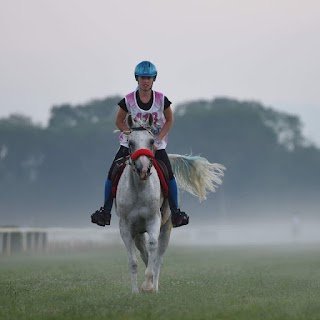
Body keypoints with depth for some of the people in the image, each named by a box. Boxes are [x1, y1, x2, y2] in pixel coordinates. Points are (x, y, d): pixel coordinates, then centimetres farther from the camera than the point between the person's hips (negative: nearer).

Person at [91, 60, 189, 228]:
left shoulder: (161, 99, -7)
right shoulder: (128, 100, -8)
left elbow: (169, 120, 3)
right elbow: (119, 121, 3)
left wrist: (158, 140, -9)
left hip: (156, 143, 0)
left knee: (169, 175, -16)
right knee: (112, 174, -11)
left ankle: (175, 212, -2)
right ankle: (106, 210, 3)